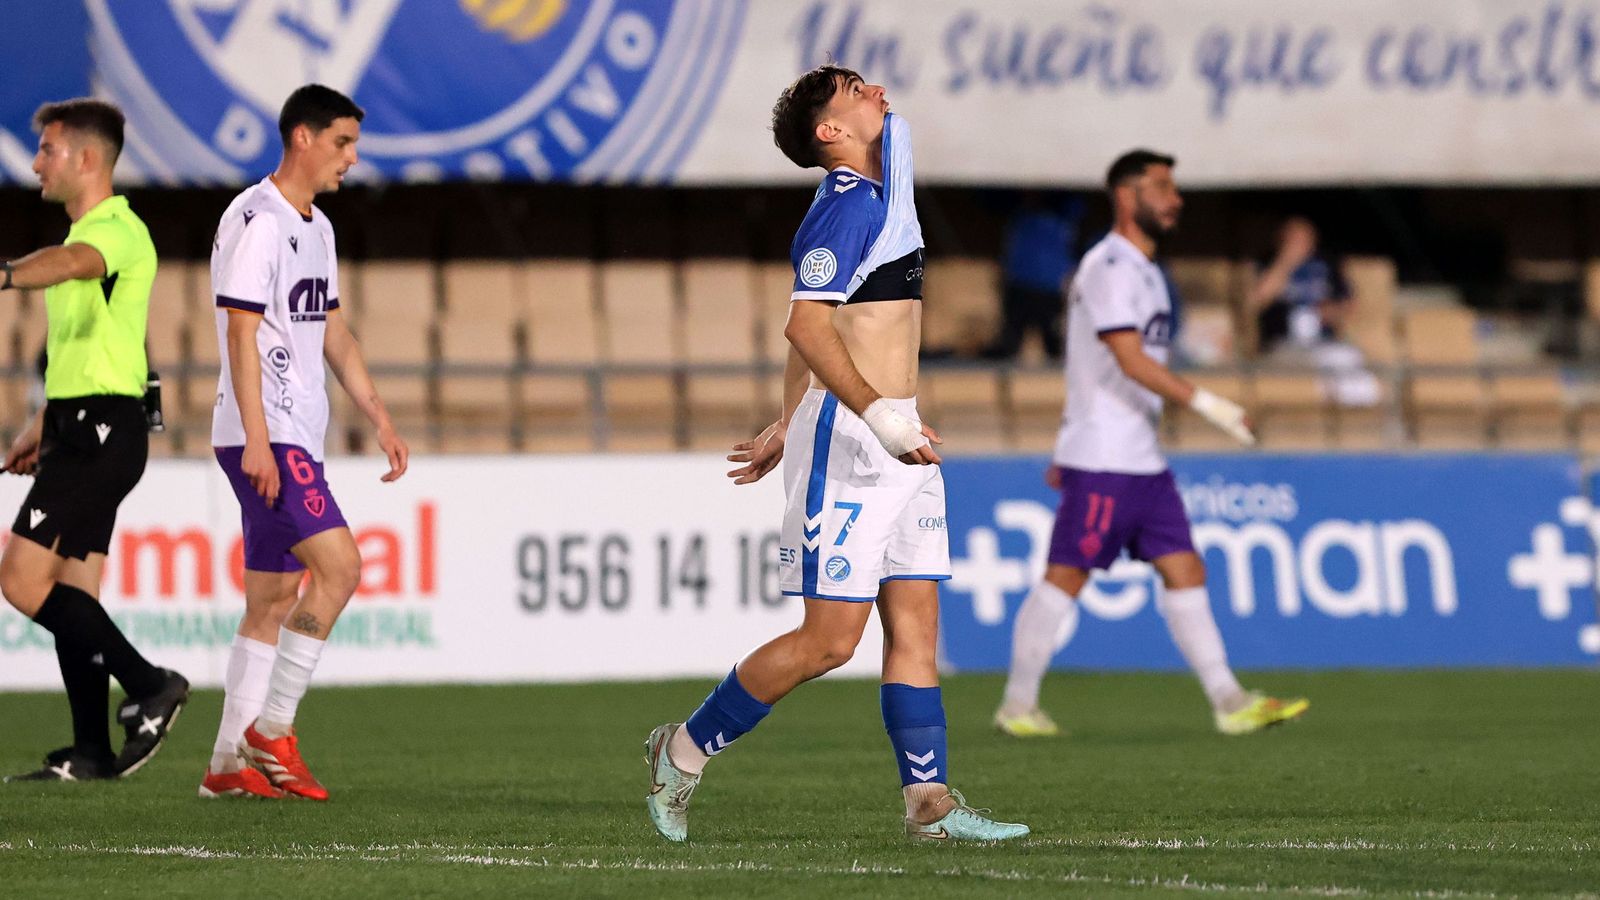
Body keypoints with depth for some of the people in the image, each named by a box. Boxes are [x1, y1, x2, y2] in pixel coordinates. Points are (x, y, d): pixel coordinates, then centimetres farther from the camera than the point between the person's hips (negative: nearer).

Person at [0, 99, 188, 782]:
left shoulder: (118, 230, -13)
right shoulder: (88, 233, 20)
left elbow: (74, 262, -39)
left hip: (102, 432, -10)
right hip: (81, 427, 10)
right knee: (70, 592, 7)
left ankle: (149, 686, -9)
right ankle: (92, 753, 8)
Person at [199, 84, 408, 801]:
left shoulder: (316, 228, 18)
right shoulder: (257, 221, -12)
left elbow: (331, 331, 25)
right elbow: (242, 332, -17)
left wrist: (379, 417, 19)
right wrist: (256, 438, -22)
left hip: (296, 437, 10)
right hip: (264, 435, -10)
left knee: (273, 600, 7)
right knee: (339, 563, -18)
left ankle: (229, 764, 9)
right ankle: (271, 729, -12)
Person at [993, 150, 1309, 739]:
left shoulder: (1141, 269, 18)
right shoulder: (1110, 268, -13)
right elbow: (1131, 360, -23)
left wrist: (1068, 451, 25)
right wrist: (1207, 405, -24)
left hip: (1143, 461, 9)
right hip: (1102, 462, -9)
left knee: (1185, 572, 3)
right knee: (1065, 577, -3)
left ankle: (1229, 704, 0)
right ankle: (1018, 704, 6)